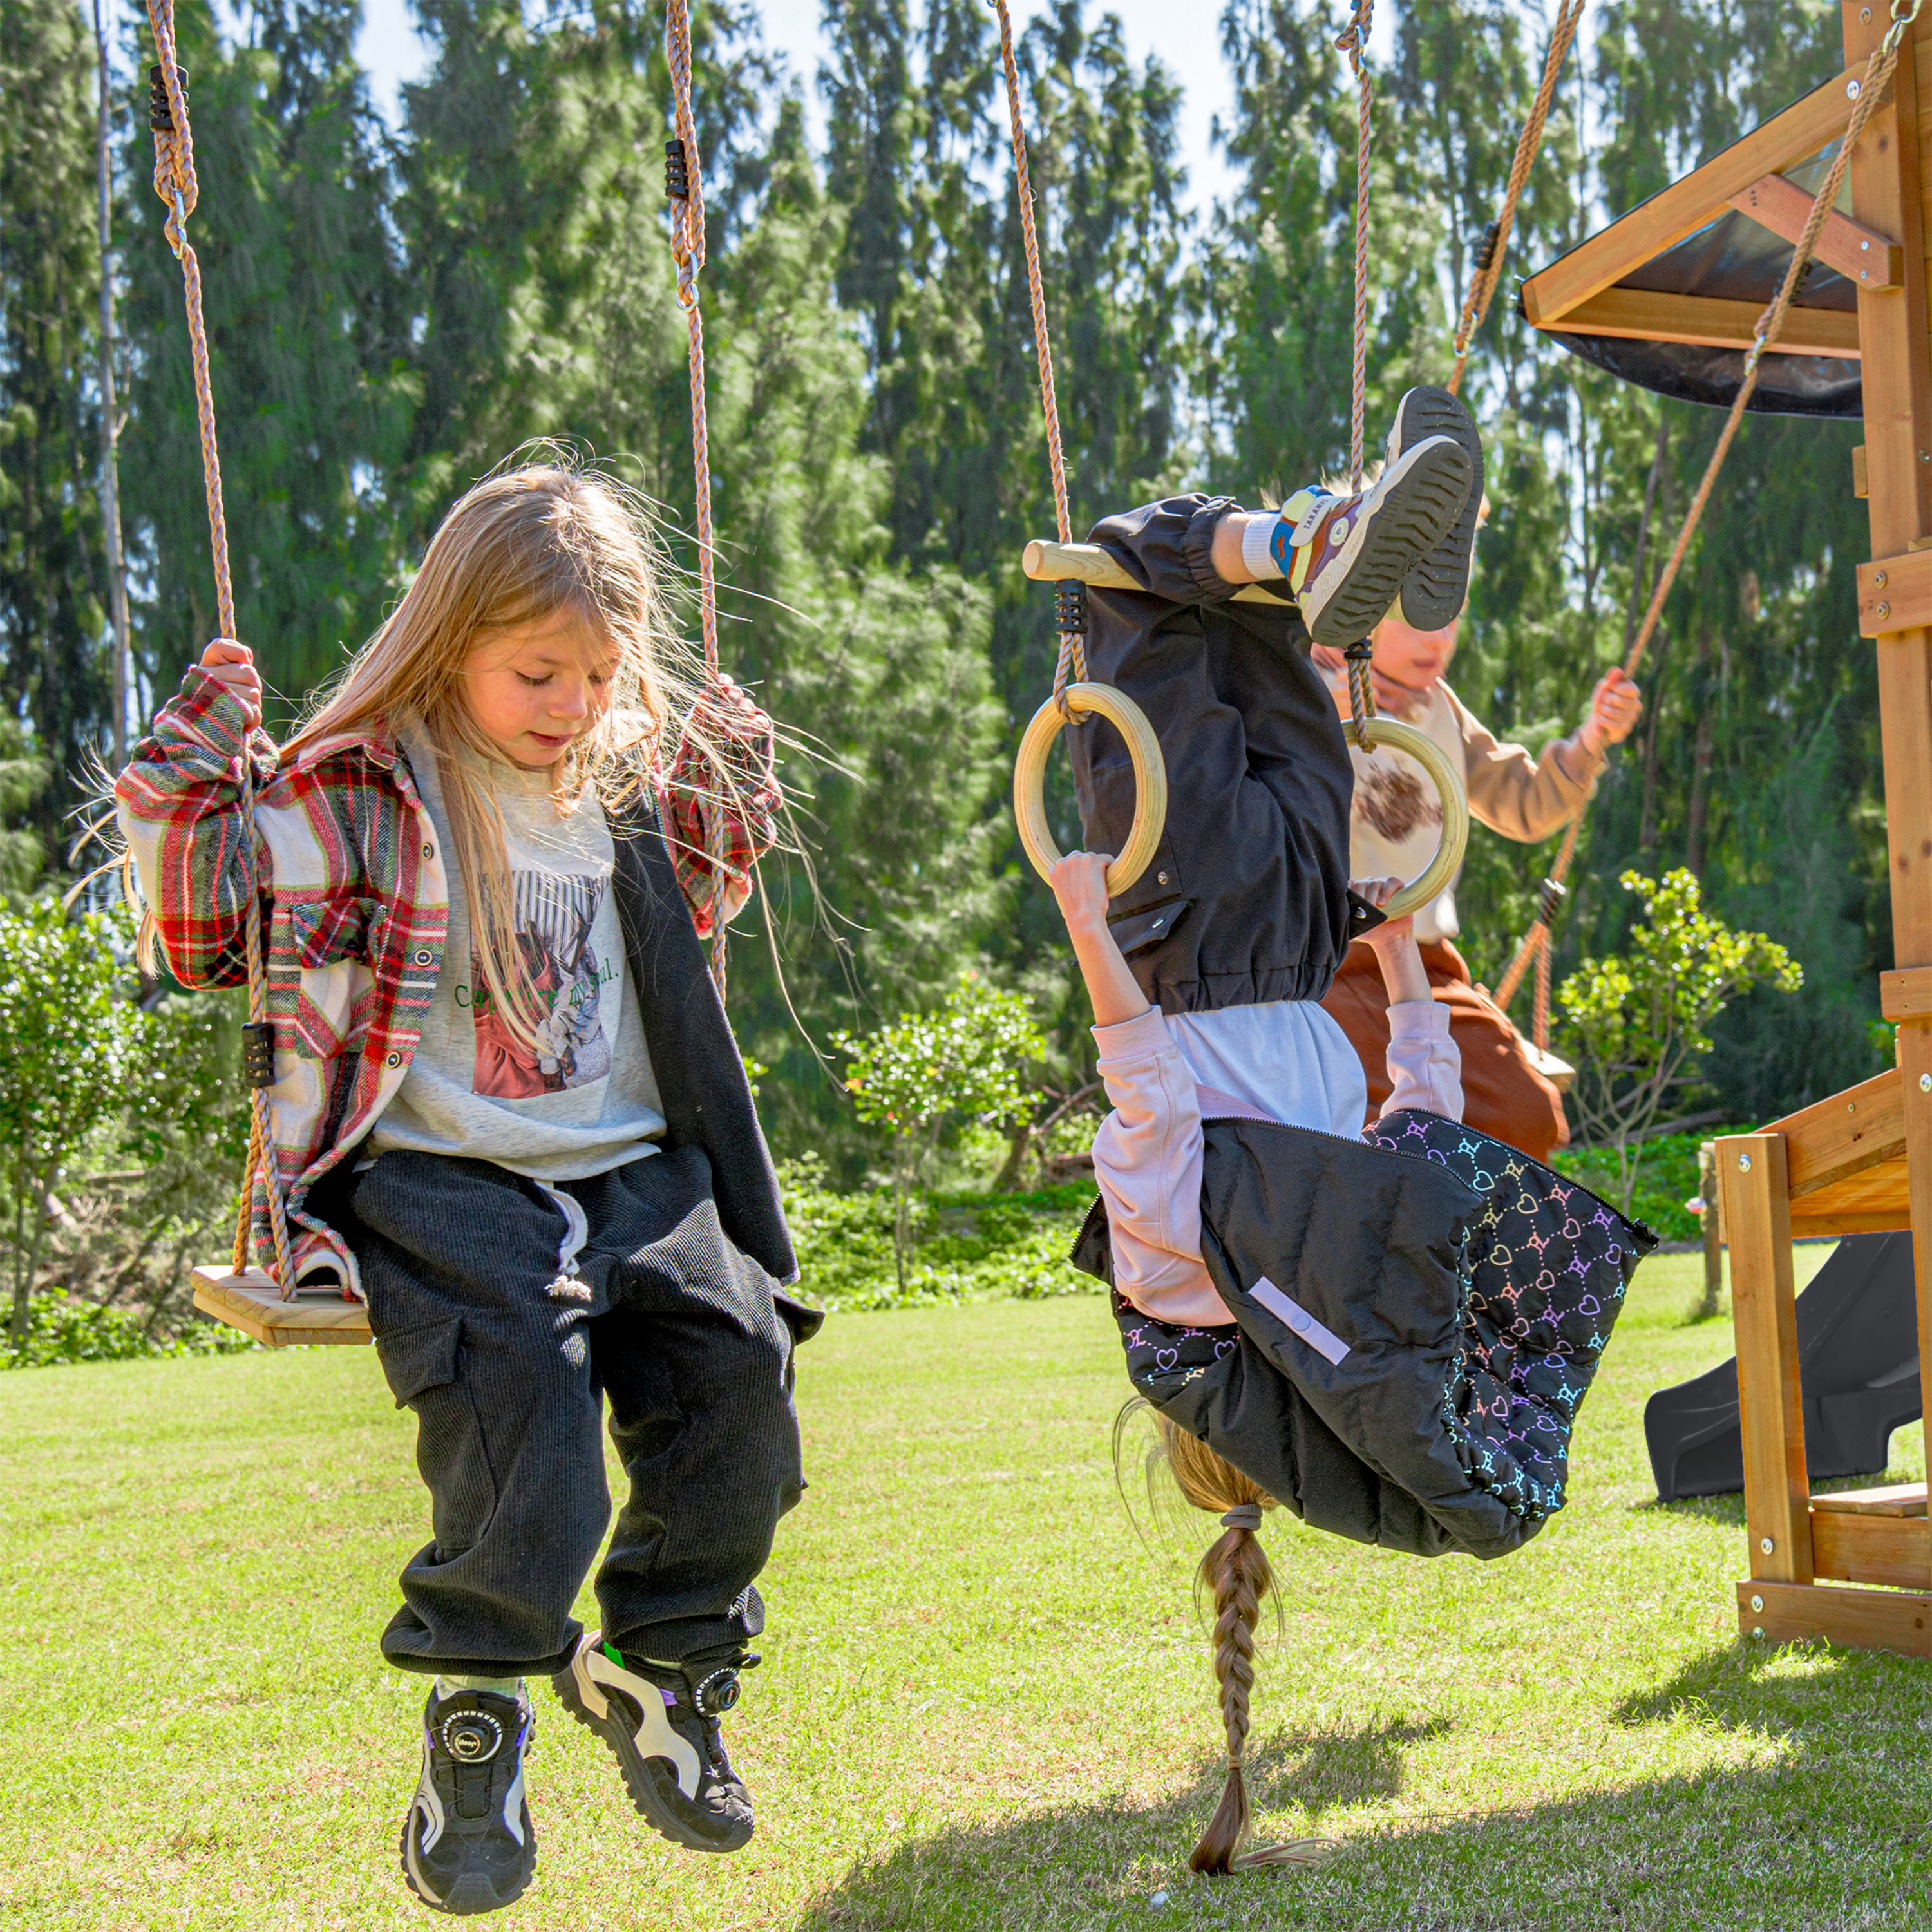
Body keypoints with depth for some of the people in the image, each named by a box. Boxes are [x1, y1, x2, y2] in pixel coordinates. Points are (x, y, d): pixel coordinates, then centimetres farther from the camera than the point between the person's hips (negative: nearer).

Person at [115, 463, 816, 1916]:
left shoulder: (624, 795, 16)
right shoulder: (353, 795, -1)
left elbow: (686, 916, 36)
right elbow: (206, 933, -1)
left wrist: (731, 798, 22)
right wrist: (197, 770, -10)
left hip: (633, 1170, 5)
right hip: (443, 1178, -5)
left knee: (735, 1363, -18)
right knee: (515, 1378, -30)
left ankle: (664, 1670, 4)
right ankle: (477, 1715, -11)